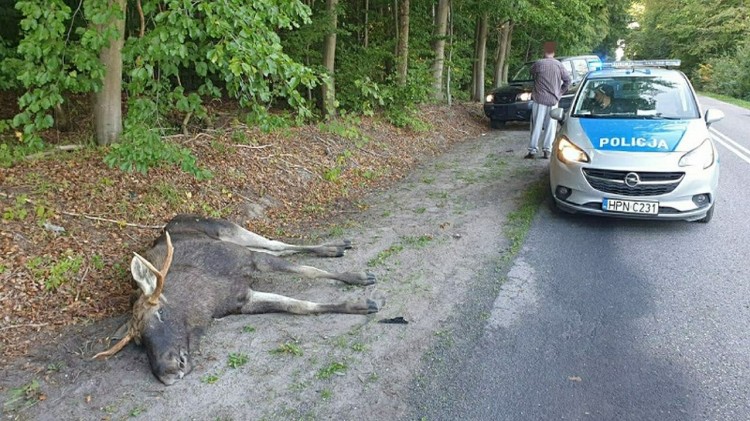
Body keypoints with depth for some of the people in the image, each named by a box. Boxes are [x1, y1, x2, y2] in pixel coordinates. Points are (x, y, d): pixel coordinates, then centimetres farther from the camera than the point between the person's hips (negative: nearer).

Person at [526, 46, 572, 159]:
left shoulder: (537, 64, -4)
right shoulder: (559, 65, 1)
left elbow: (532, 76, 10)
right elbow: (568, 80, 3)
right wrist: (559, 93, 12)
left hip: (539, 99, -1)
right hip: (553, 100, 1)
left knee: (536, 126, 2)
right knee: (550, 126, 7)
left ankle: (532, 151, 1)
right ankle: (547, 150, 6)